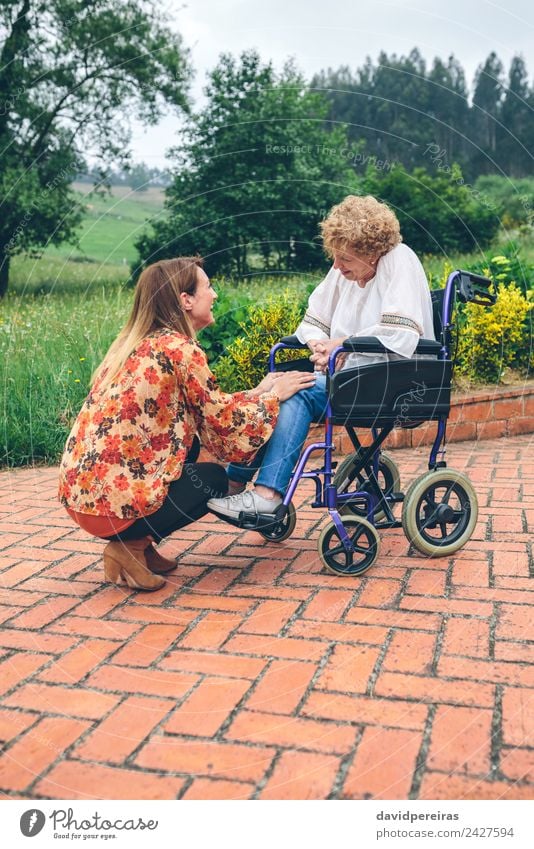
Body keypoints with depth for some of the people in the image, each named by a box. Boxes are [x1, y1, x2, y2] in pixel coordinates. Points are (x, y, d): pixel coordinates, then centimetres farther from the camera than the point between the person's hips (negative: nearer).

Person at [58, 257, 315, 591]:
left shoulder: (134, 343, 12)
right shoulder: (179, 349, -13)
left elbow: (208, 407, 18)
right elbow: (222, 423, -6)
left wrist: (256, 393, 18)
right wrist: (273, 395, 6)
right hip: (111, 500, -8)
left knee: (190, 445, 21)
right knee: (214, 478, 11)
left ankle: (138, 544, 14)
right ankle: (130, 547, 1)